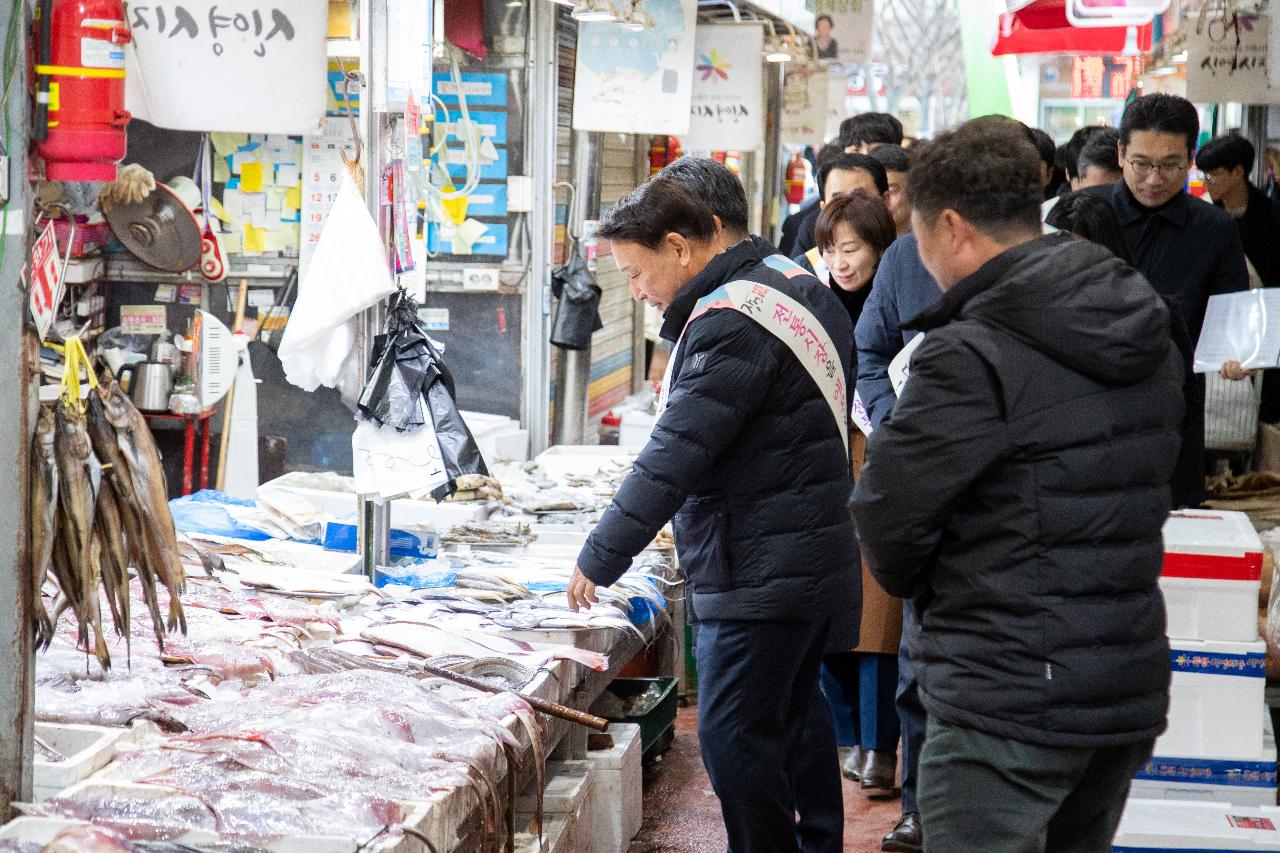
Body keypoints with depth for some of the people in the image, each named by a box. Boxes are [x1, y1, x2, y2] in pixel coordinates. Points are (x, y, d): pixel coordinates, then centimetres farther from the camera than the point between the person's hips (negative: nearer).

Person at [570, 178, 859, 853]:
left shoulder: (731, 326, -20)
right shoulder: (786, 281, 11)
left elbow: (675, 457, -21)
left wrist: (600, 558, -12)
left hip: (759, 577, -10)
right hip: (809, 562, 10)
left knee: (733, 740, -9)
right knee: (792, 725, 17)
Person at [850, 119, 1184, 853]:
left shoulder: (971, 355, -17)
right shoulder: (1151, 340, 8)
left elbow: (887, 516, -13)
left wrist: (924, 585, 9)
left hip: (1011, 699, -8)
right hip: (1134, 685, 8)